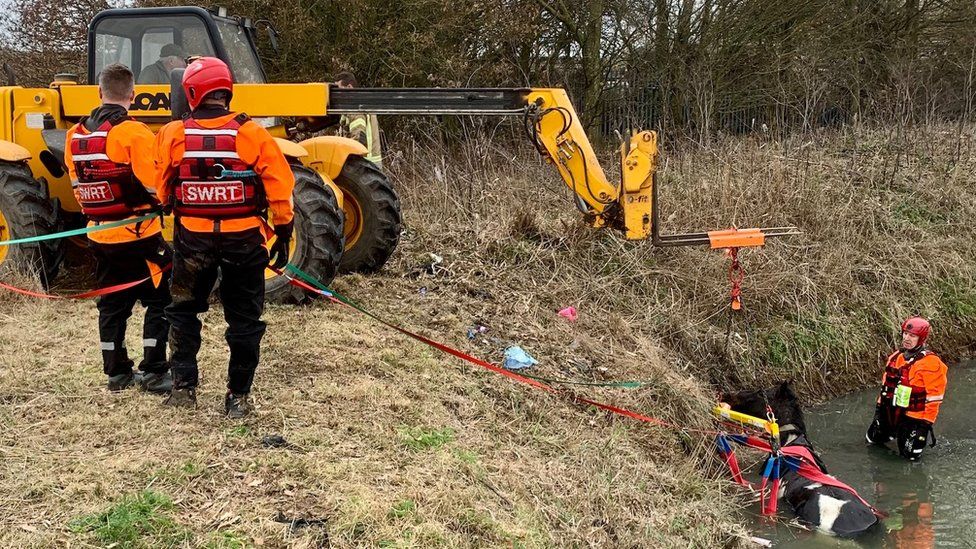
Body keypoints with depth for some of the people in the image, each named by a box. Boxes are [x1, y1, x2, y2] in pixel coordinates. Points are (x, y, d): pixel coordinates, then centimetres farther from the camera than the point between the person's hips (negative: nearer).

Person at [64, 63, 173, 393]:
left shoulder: (76, 135, 4)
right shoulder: (134, 133, -16)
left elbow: (77, 183, 11)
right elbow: (156, 185, -19)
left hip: (100, 235, 6)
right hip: (139, 234, -6)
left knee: (112, 304, 16)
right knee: (158, 301, 5)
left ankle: (117, 372, 21)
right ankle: (154, 372, 3)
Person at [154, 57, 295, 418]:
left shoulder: (172, 135, -7)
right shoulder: (252, 134, -10)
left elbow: (161, 190, 4)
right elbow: (280, 188, -8)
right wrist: (283, 234, 4)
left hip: (192, 239, 1)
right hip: (244, 239, -1)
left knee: (184, 313, 19)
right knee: (244, 320, 11)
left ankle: (183, 387, 16)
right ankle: (238, 397, 13)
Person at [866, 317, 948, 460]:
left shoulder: (930, 363, -20)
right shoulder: (896, 357, 3)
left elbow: (934, 396, -18)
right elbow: (886, 384, 15)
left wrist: (926, 423, -16)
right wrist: (880, 407, 16)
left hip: (913, 416, -7)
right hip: (891, 412, 7)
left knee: (910, 454, -6)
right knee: (874, 438, 14)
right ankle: (897, 431, 39)